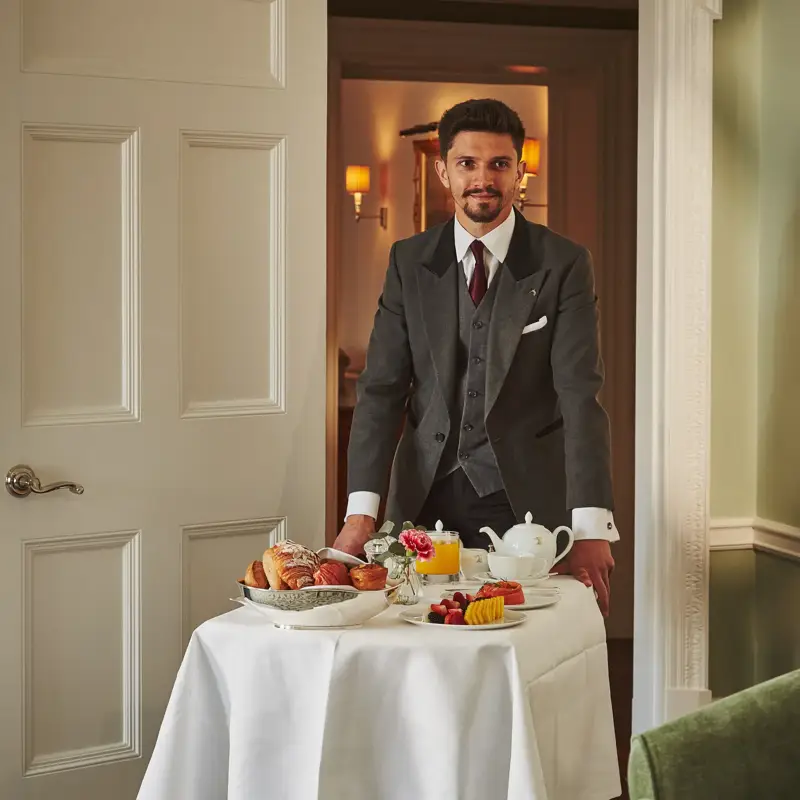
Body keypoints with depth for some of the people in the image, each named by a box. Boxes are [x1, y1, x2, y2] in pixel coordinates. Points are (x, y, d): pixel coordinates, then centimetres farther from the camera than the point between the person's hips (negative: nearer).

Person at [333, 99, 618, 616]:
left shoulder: (564, 264, -3)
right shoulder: (409, 262, 4)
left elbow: (580, 396, -11)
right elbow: (381, 389, -1)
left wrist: (590, 526, -22)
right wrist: (361, 513, -13)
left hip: (528, 501, -2)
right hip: (427, 499, 2)